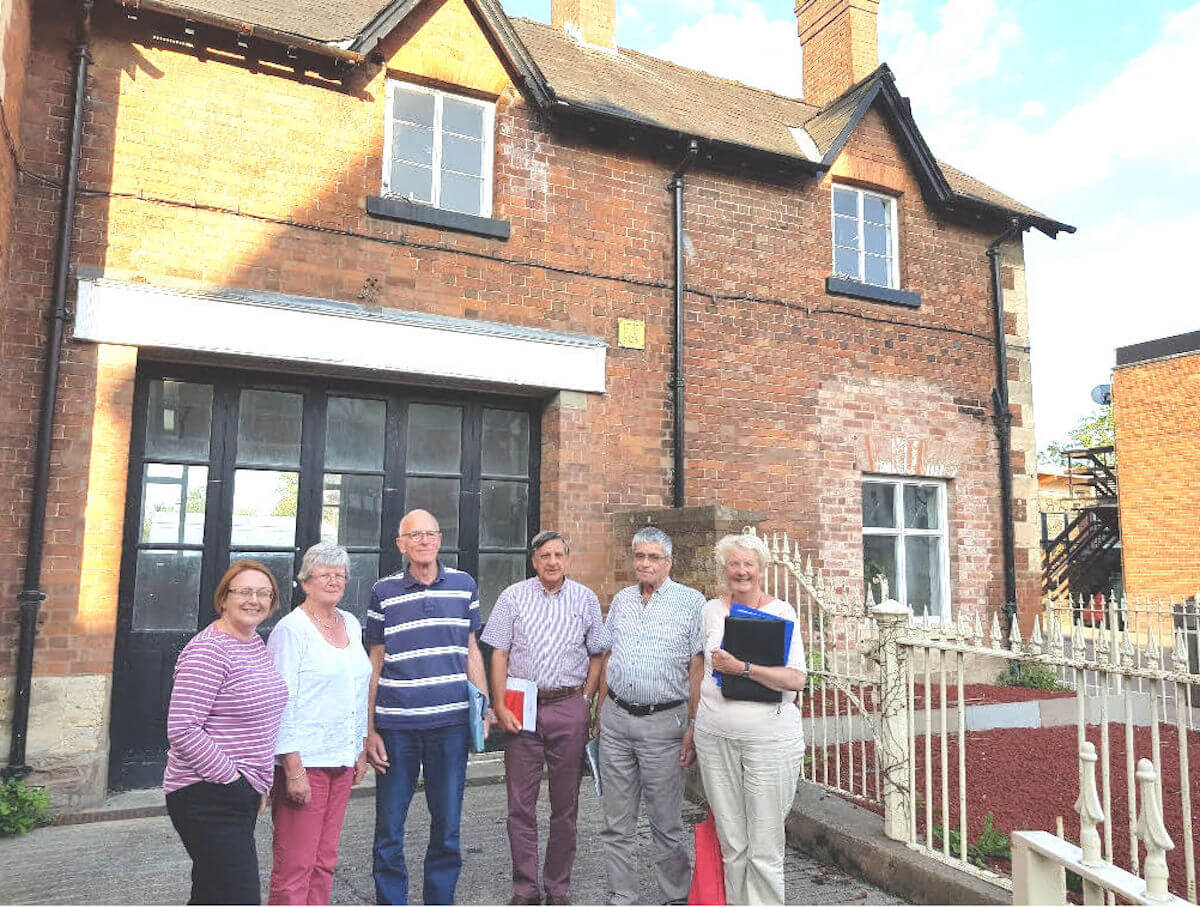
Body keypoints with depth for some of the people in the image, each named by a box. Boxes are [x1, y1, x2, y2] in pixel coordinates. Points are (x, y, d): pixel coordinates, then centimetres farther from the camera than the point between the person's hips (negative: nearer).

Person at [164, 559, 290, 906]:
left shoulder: (256, 643, 11)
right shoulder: (208, 650, -17)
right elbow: (182, 730, -22)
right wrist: (231, 778, -17)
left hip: (242, 796, 9)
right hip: (208, 799, -9)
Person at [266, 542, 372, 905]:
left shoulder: (351, 624, 12)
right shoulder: (291, 629, -9)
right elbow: (281, 703, -12)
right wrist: (293, 769, -16)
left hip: (342, 760, 7)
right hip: (303, 761, -6)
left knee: (325, 861, 13)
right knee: (294, 867, -2)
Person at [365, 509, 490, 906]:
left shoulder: (464, 585, 5)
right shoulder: (384, 592, 1)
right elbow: (375, 664, 4)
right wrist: (370, 730, 1)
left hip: (451, 723, 1)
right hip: (396, 725, -1)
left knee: (448, 828, 11)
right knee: (389, 831, 8)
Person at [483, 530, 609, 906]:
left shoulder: (585, 599, 6)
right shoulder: (513, 596, 3)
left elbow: (596, 656, 10)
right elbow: (499, 655, 3)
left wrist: (586, 702, 0)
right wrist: (500, 706, -5)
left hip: (569, 707, 1)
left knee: (565, 803, 8)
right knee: (520, 803, 4)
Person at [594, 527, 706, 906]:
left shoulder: (691, 602, -4)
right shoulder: (621, 600, 11)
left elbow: (698, 668, -7)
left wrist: (693, 726, -11)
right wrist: (599, 714, 14)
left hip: (663, 722, -4)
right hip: (616, 720, 5)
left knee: (667, 823, 6)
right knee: (617, 822, 11)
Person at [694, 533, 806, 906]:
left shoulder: (781, 612, -4)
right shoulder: (711, 611, 8)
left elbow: (796, 680, -13)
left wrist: (743, 668, -21)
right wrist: (695, 724, 18)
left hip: (770, 738, -3)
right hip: (715, 736, 4)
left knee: (765, 847, 2)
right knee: (731, 843, 12)